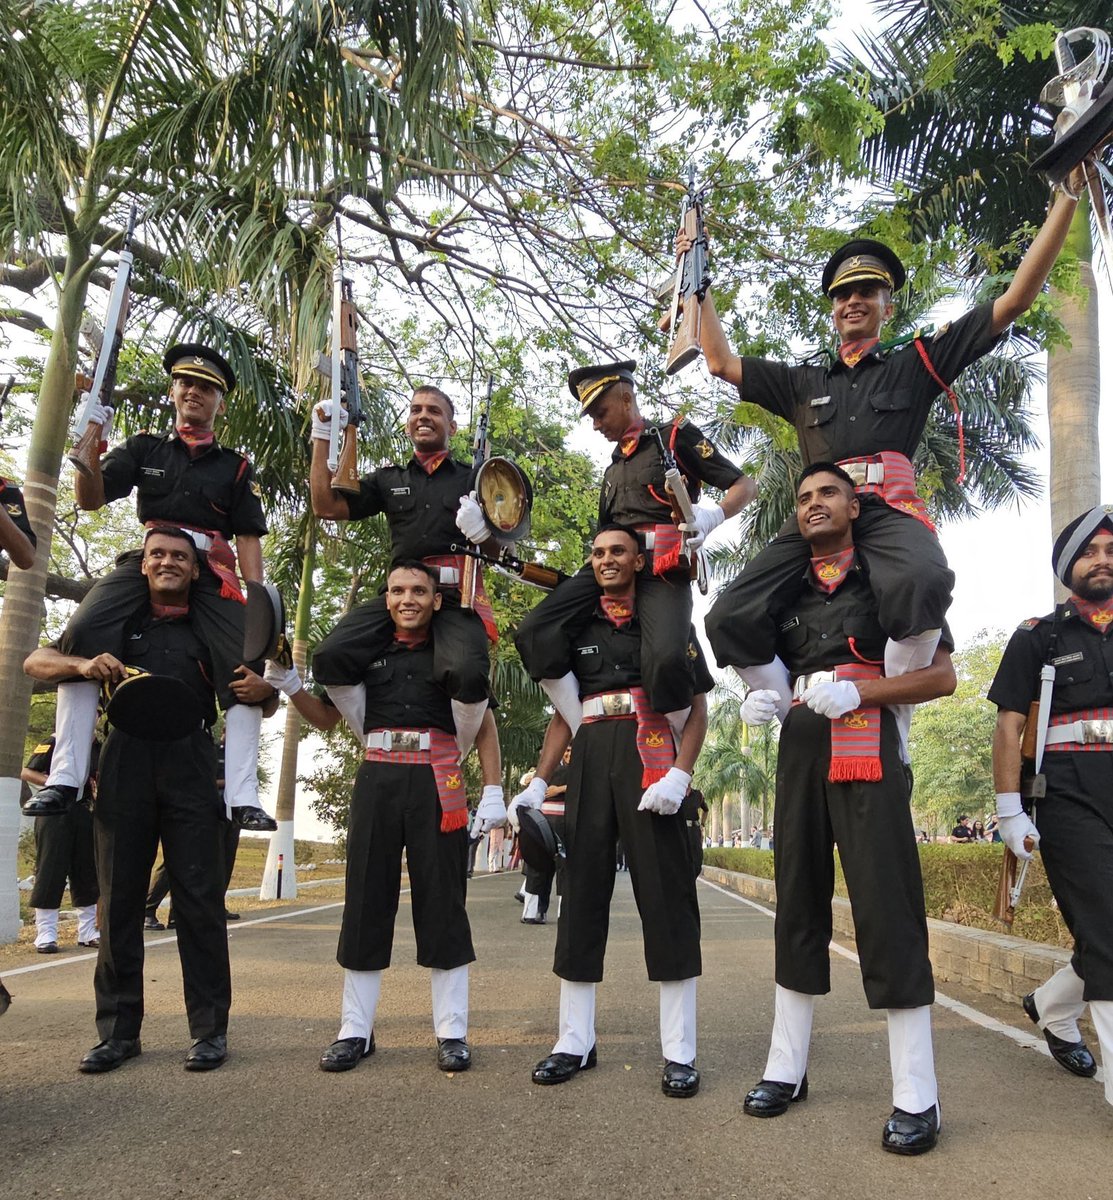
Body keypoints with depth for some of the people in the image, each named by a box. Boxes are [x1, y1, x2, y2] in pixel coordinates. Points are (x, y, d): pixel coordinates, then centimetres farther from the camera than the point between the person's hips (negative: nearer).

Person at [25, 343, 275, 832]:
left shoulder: (235, 467, 17)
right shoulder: (144, 449, 19)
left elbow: (248, 537, 10)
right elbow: (90, 499, 8)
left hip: (211, 574, 0)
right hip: (146, 561, 0)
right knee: (81, 636, -25)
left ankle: (243, 797, -17)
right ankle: (65, 778, -20)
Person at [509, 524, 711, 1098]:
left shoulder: (670, 622, 7)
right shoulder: (579, 629, 16)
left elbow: (697, 706, 1)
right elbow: (563, 715, 16)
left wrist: (680, 775, -15)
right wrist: (538, 782, 4)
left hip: (650, 760, -3)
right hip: (589, 760, 4)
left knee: (665, 898, -3)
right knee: (581, 893, 4)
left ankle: (679, 1051, 5)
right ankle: (575, 1041, 13)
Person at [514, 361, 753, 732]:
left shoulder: (676, 436, 9)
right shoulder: (613, 469, 29)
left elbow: (743, 485, 4)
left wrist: (713, 515, -16)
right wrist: (576, 585, 18)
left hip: (661, 568, -6)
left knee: (666, 658, -33)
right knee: (534, 633, -15)